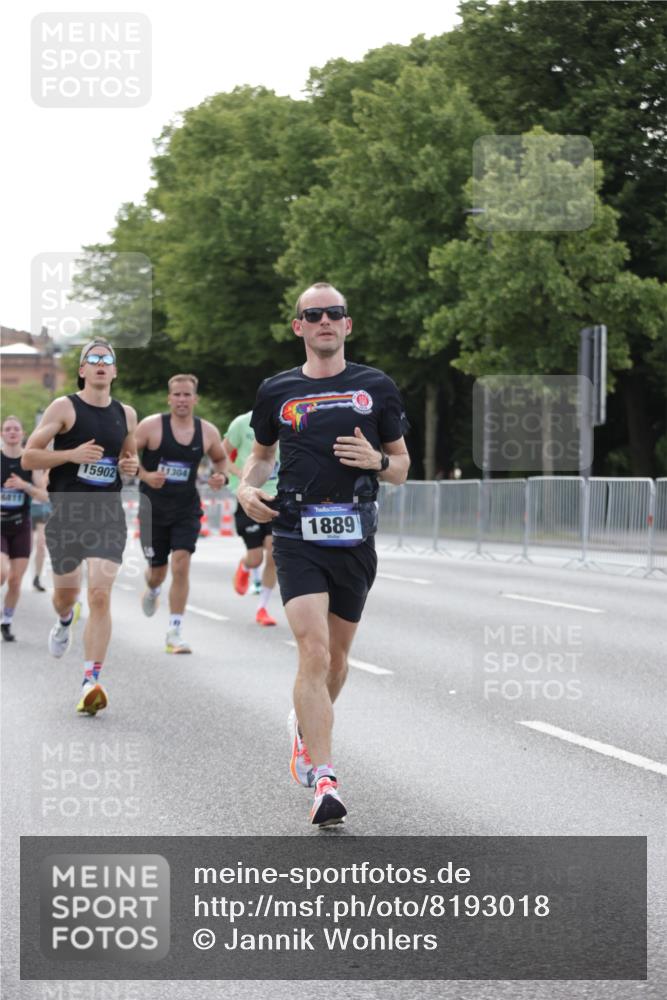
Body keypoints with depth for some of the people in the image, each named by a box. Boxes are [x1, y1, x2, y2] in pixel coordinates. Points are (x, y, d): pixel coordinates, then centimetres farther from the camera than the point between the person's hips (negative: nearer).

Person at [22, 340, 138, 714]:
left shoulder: (126, 414, 10)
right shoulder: (64, 407, -3)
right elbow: (28, 457, -5)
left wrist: (133, 466, 3)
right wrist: (72, 454, -19)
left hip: (108, 513, 1)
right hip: (66, 512, -1)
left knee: (100, 595, -13)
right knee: (66, 591, 13)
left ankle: (92, 681, -15)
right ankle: (65, 622, 52)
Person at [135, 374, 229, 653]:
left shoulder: (207, 432, 0)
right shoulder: (151, 426, -9)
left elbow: (220, 458, 18)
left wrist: (221, 476, -4)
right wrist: (145, 475, -22)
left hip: (187, 507, 1)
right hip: (154, 506, -1)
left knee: (181, 564, -14)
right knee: (157, 569, 10)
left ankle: (174, 633, -8)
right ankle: (152, 590, 51)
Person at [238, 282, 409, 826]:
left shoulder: (376, 387, 6)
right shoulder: (277, 391, 7)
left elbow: (402, 467, 12)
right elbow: (262, 453, 23)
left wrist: (376, 460, -10)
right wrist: (247, 488, 3)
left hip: (354, 537, 2)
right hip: (297, 537, -2)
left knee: (337, 655, 14)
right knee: (314, 651, -17)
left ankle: (307, 726, 44)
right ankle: (324, 779, -20)